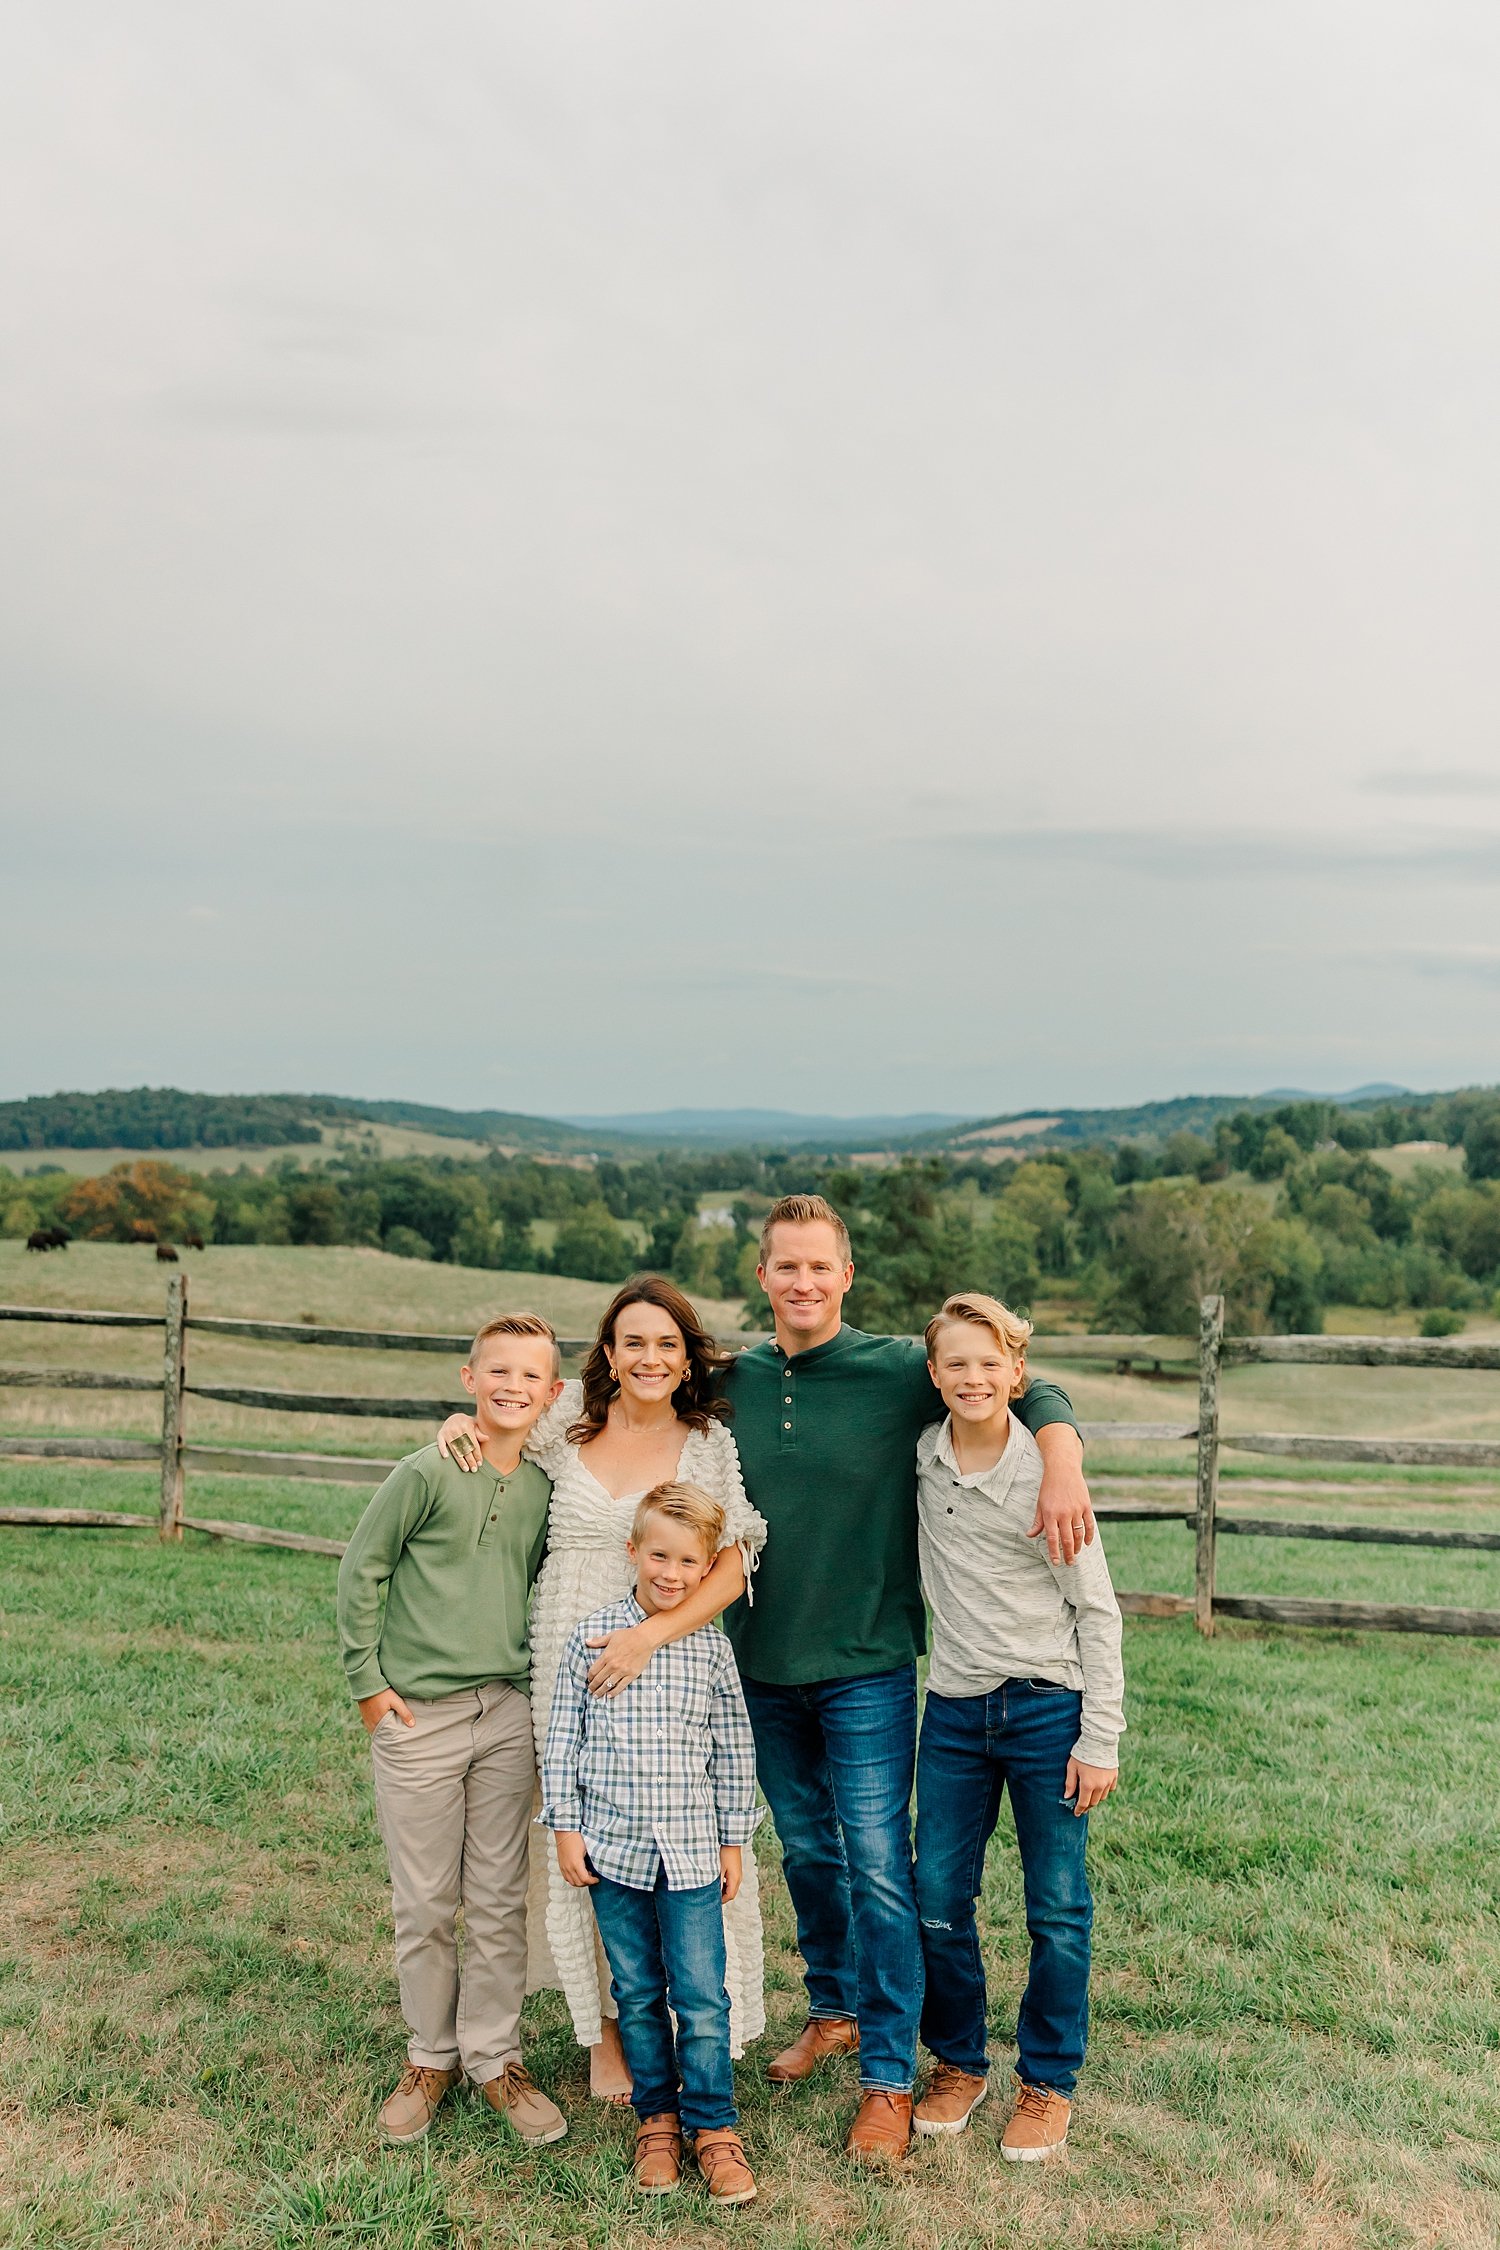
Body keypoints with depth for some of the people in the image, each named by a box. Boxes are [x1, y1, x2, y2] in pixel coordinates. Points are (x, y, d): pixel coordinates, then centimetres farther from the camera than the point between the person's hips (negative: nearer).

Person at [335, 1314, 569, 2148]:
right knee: (425, 1904, 8)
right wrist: (369, 1681, -5)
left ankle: (496, 2058, 25)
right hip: (420, 1714, -3)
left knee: (500, 1901, 10)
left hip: (508, 1713, 3)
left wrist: (537, 1675, 13)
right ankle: (431, 2058, 27)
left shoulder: (545, 1488, 3)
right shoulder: (427, 1473, -11)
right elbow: (361, 1570, -5)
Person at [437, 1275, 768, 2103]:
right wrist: (463, 1422, 0)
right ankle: (603, 2027, 27)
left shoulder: (711, 1443, -3)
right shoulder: (569, 1422, 3)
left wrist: (649, 1633, -21)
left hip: (670, 1663, -2)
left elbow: (731, 1568, -9)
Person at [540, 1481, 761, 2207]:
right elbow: (563, 1737, 2)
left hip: (691, 1850, 0)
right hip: (613, 1847, 0)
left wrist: (734, 1840, 7)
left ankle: (713, 2127, 18)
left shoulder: (712, 1648, -1)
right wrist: (566, 1827, -1)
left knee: (702, 1996, 2)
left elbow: (733, 1751, 6)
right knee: (638, 1995, 12)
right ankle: (656, 2117, 28)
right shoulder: (591, 1636, -3)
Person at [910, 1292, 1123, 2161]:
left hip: (1047, 1708, -3)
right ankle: (959, 2064, 29)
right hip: (955, 1707, 4)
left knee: (1059, 1909, 6)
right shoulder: (921, 1457, -2)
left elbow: (1097, 1611, -8)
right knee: (938, 1899, 7)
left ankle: (1048, 2082, 25)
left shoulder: (1045, 1471, -13)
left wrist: (1101, 1739, -10)